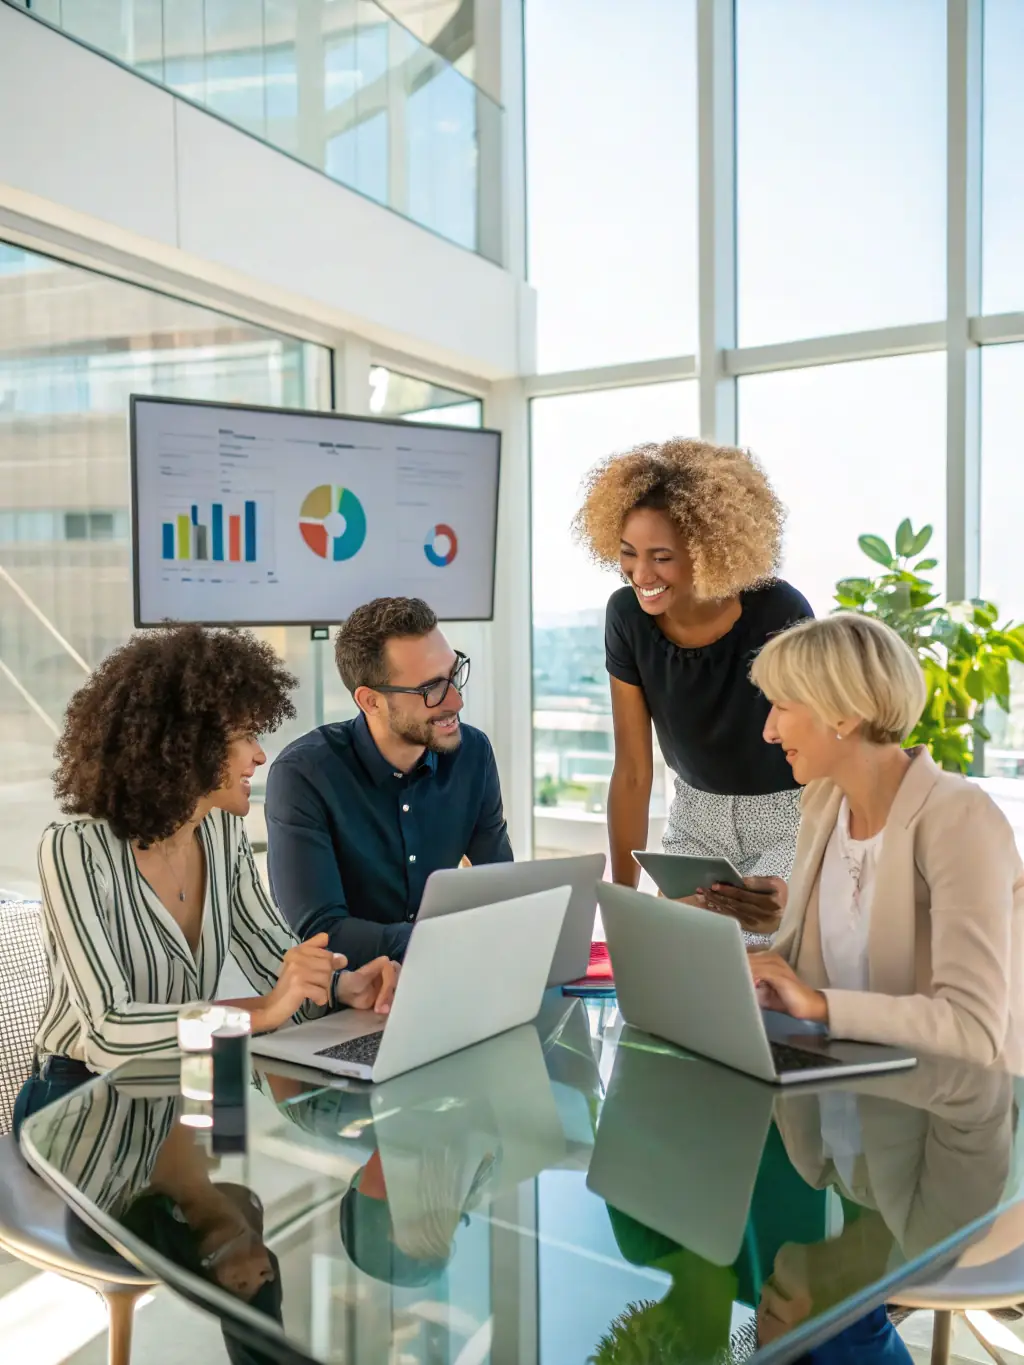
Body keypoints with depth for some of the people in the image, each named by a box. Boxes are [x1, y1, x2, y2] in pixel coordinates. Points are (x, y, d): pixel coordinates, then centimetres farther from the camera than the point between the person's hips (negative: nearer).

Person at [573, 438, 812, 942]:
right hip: (697, 812, 3)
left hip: (793, 813, -3)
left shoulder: (779, 613, -28)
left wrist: (793, 884, -37)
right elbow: (632, 771, -10)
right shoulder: (627, 616, -17)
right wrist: (621, 897, -10)